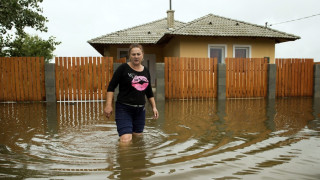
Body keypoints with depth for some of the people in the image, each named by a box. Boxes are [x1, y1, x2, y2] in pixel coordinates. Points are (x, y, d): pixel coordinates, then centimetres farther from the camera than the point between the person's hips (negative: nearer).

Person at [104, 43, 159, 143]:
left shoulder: (146, 71, 11)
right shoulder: (123, 68, -5)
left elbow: (149, 92, 21)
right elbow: (111, 87, -6)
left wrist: (154, 107, 15)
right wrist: (108, 105, -15)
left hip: (140, 110, 6)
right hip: (124, 109, -5)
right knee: (126, 140, -14)